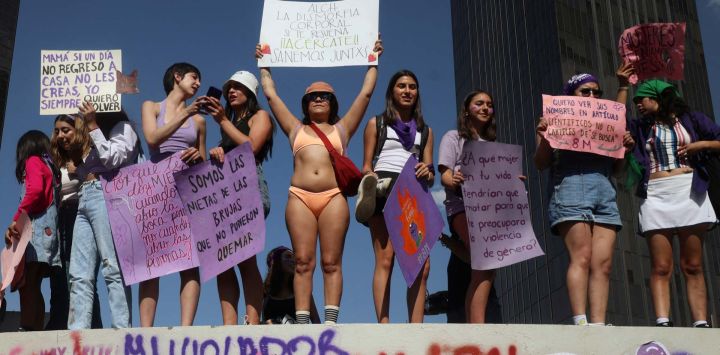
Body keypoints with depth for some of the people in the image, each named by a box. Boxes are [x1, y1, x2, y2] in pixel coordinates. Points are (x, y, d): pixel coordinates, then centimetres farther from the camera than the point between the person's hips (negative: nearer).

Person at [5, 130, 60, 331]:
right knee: (32, 286, 4)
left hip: (35, 227, -8)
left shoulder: (33, 160, 5)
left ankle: (27, 329, -24)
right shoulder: (50, 167, 28)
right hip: (47, 229, 8)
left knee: (26, 284, -16)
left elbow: (35, 190, -15)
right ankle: (36, 330, -2)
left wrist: (15, 220, -16)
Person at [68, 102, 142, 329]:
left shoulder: (123, 128, 12)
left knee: (112, 268, -17)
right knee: (79, 274, -5)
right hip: (85, 199, 8)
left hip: (106, 196, -8)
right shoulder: (95, 139, 34)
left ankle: (122, 329, -22)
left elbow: (113, 159, -6)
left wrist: (92, 126, -2)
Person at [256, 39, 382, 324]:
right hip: (300, 197, 1)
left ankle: (331, 321, -10)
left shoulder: (342, 128, 21)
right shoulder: (296, 129, 23)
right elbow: (271, 95, 26)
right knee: (303, 262, -6)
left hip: (333, 197, -1)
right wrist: (264, 65, 33)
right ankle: (302, 323, -10)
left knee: (331, 262, -5)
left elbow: (366, 93, 21)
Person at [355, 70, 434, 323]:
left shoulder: (425, 130, 25)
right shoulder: (376, 124, 19)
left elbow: (430, 176, 18)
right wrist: (371, 180, -11)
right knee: (385, 259, -16)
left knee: (422, 266, -9)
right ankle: (383, 325, -22)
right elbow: (366, 166, 11)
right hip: (383, 190, -3)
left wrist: (427, 172, -6)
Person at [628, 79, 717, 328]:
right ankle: (663, 322, -18)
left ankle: (701, 323, -5)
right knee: (661, 268, -9)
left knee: (693, 267, -2)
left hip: (690, 193, -1)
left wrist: (700, 144, -4)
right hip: (655, 197, 1)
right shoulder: (639, 127, 19)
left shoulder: (690, 120, 14)